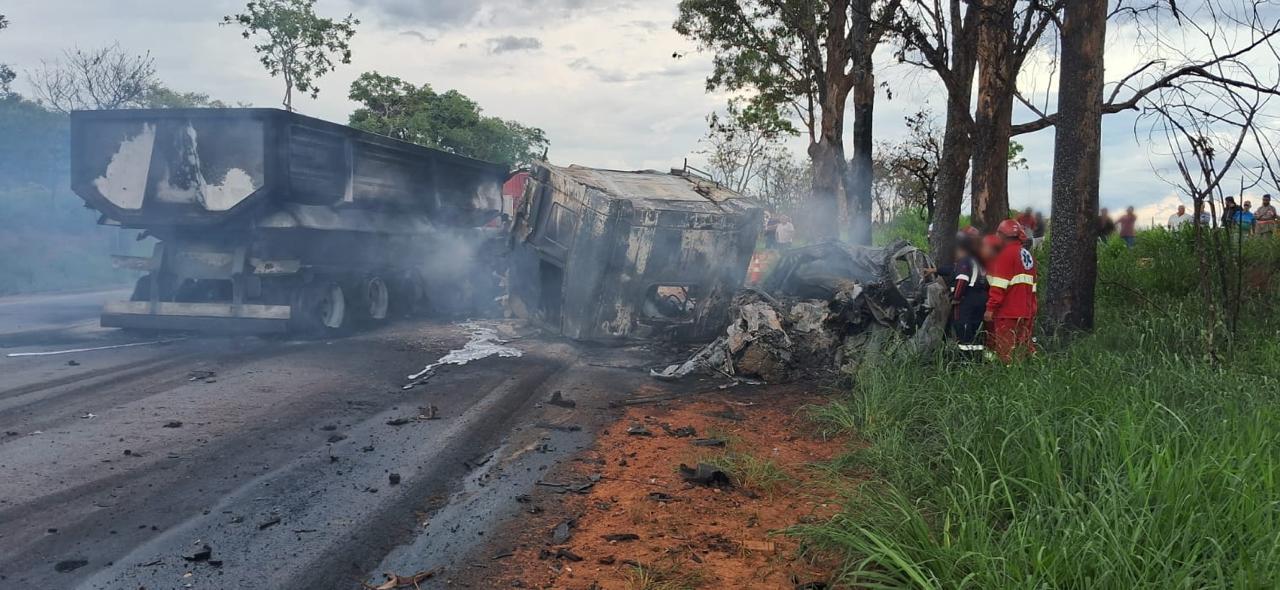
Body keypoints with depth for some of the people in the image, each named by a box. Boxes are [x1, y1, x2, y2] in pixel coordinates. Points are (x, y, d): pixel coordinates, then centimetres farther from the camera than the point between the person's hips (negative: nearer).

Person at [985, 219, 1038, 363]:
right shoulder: (1028, 255, 16)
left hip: (1008, 313, -8)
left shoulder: (1006, 254, -9)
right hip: (1026, 312, 8)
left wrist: (990, 308, -15)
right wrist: (1034, 307, 23)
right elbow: (1032, 285, 20)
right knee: (1024, 349, 11)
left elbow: (999, 285, -15)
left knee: (1007, 353, -6)